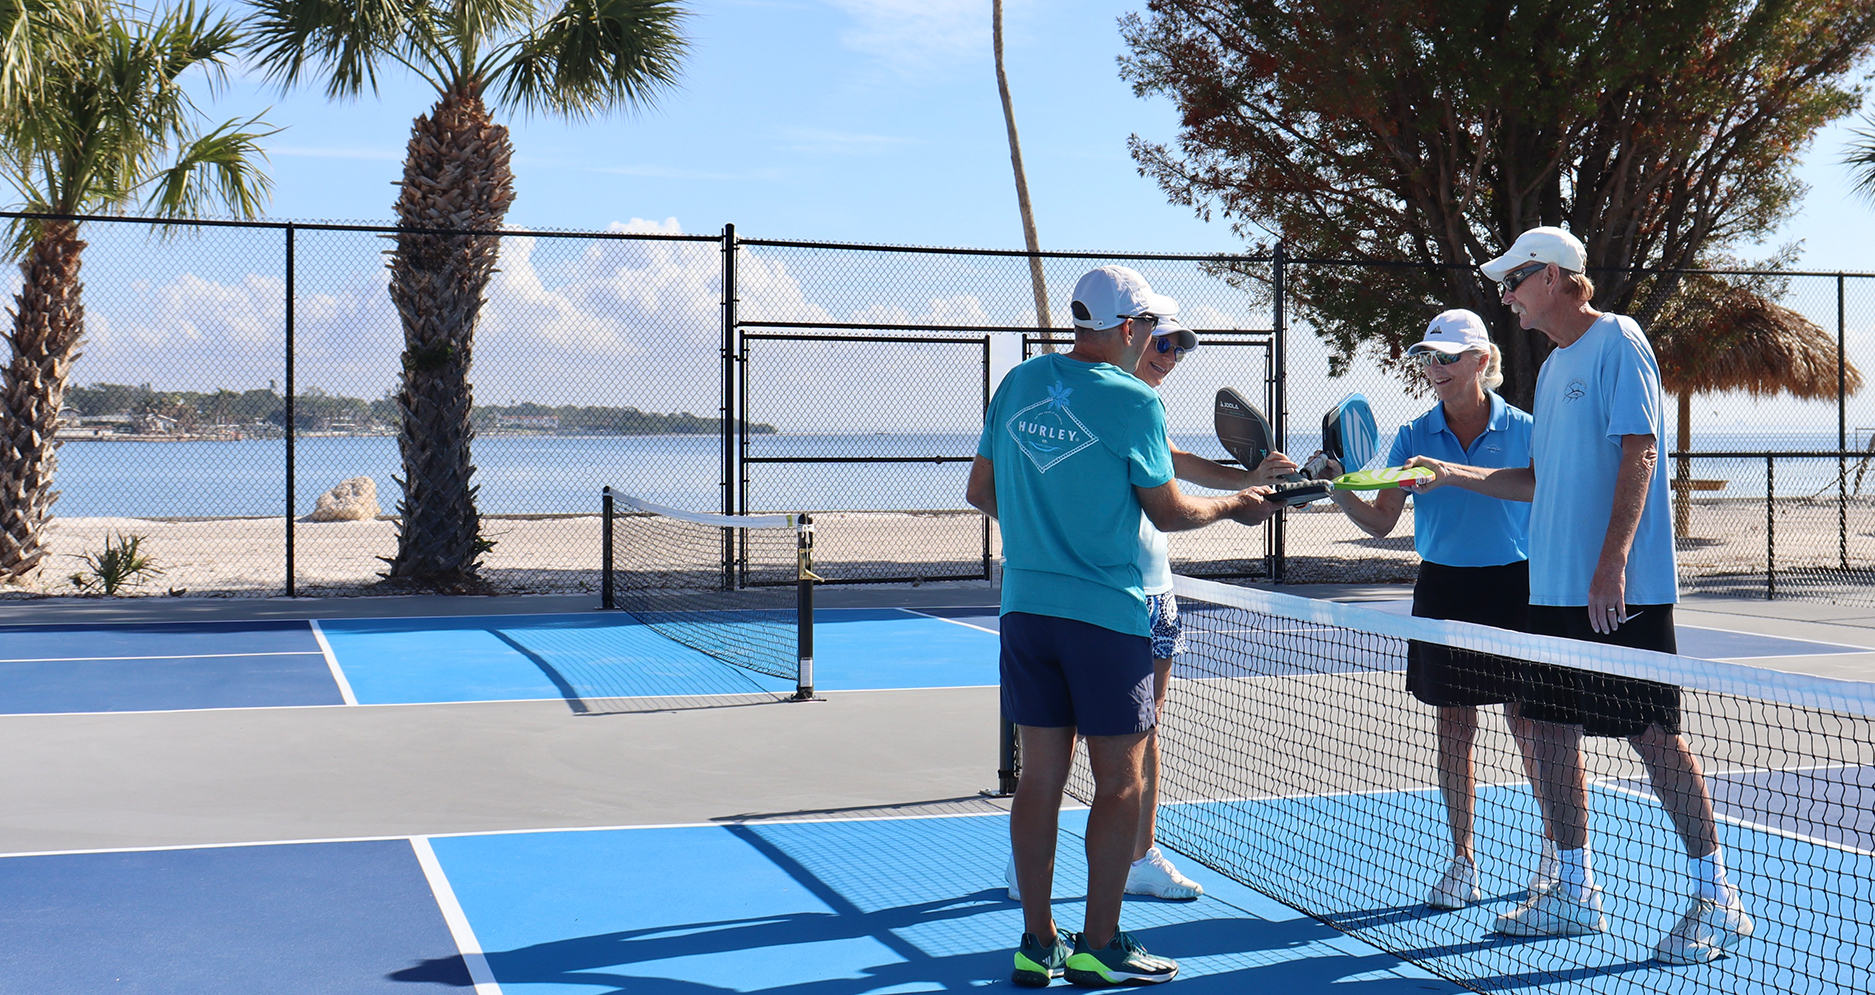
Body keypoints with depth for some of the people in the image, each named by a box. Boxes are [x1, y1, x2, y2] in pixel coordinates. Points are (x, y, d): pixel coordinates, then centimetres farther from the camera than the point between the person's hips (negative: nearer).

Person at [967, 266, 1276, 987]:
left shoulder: (1017, 383, 6)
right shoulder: (1133, 402, -10)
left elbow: (979, 491, 12)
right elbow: (1169, 513, -3)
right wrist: (1234, 506, 14)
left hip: (1024, 604, 6)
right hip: (1105, 614, -6)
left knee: (1039, 777, 10)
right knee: (1119, 781, 5)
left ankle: (1037, 943, 15)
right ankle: (1098, 947, 10)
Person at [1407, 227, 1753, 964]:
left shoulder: (1618, 342, -7)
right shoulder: (1552, 368, 18)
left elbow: (1639, 454, -16)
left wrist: (1612, 560, -23)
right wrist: (1455, 475, 16)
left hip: (1621, 592, -9)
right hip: (1554, 589, 9)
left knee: (1653, 735, -5)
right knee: (1552, 731, 10)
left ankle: (1717, 900, 7)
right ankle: (1576, 892, 21)